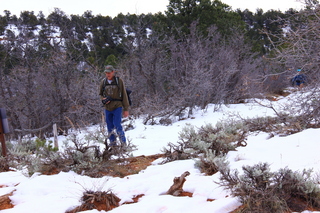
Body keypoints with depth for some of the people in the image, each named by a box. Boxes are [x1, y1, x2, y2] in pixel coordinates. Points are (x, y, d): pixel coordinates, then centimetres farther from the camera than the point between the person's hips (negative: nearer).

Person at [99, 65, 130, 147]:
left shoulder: (119, 81, -1)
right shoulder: (103, 82, 7)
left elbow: (124, 95, 1)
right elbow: (100, 94, 19)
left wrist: (126, 109, -1)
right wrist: (103, 99, -6)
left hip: (117, 107, -4)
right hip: (107, 108, 4)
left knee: (117, 125, -11)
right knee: (110, 127, 7)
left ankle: (123, 142, 3)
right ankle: (112, 142, 21)